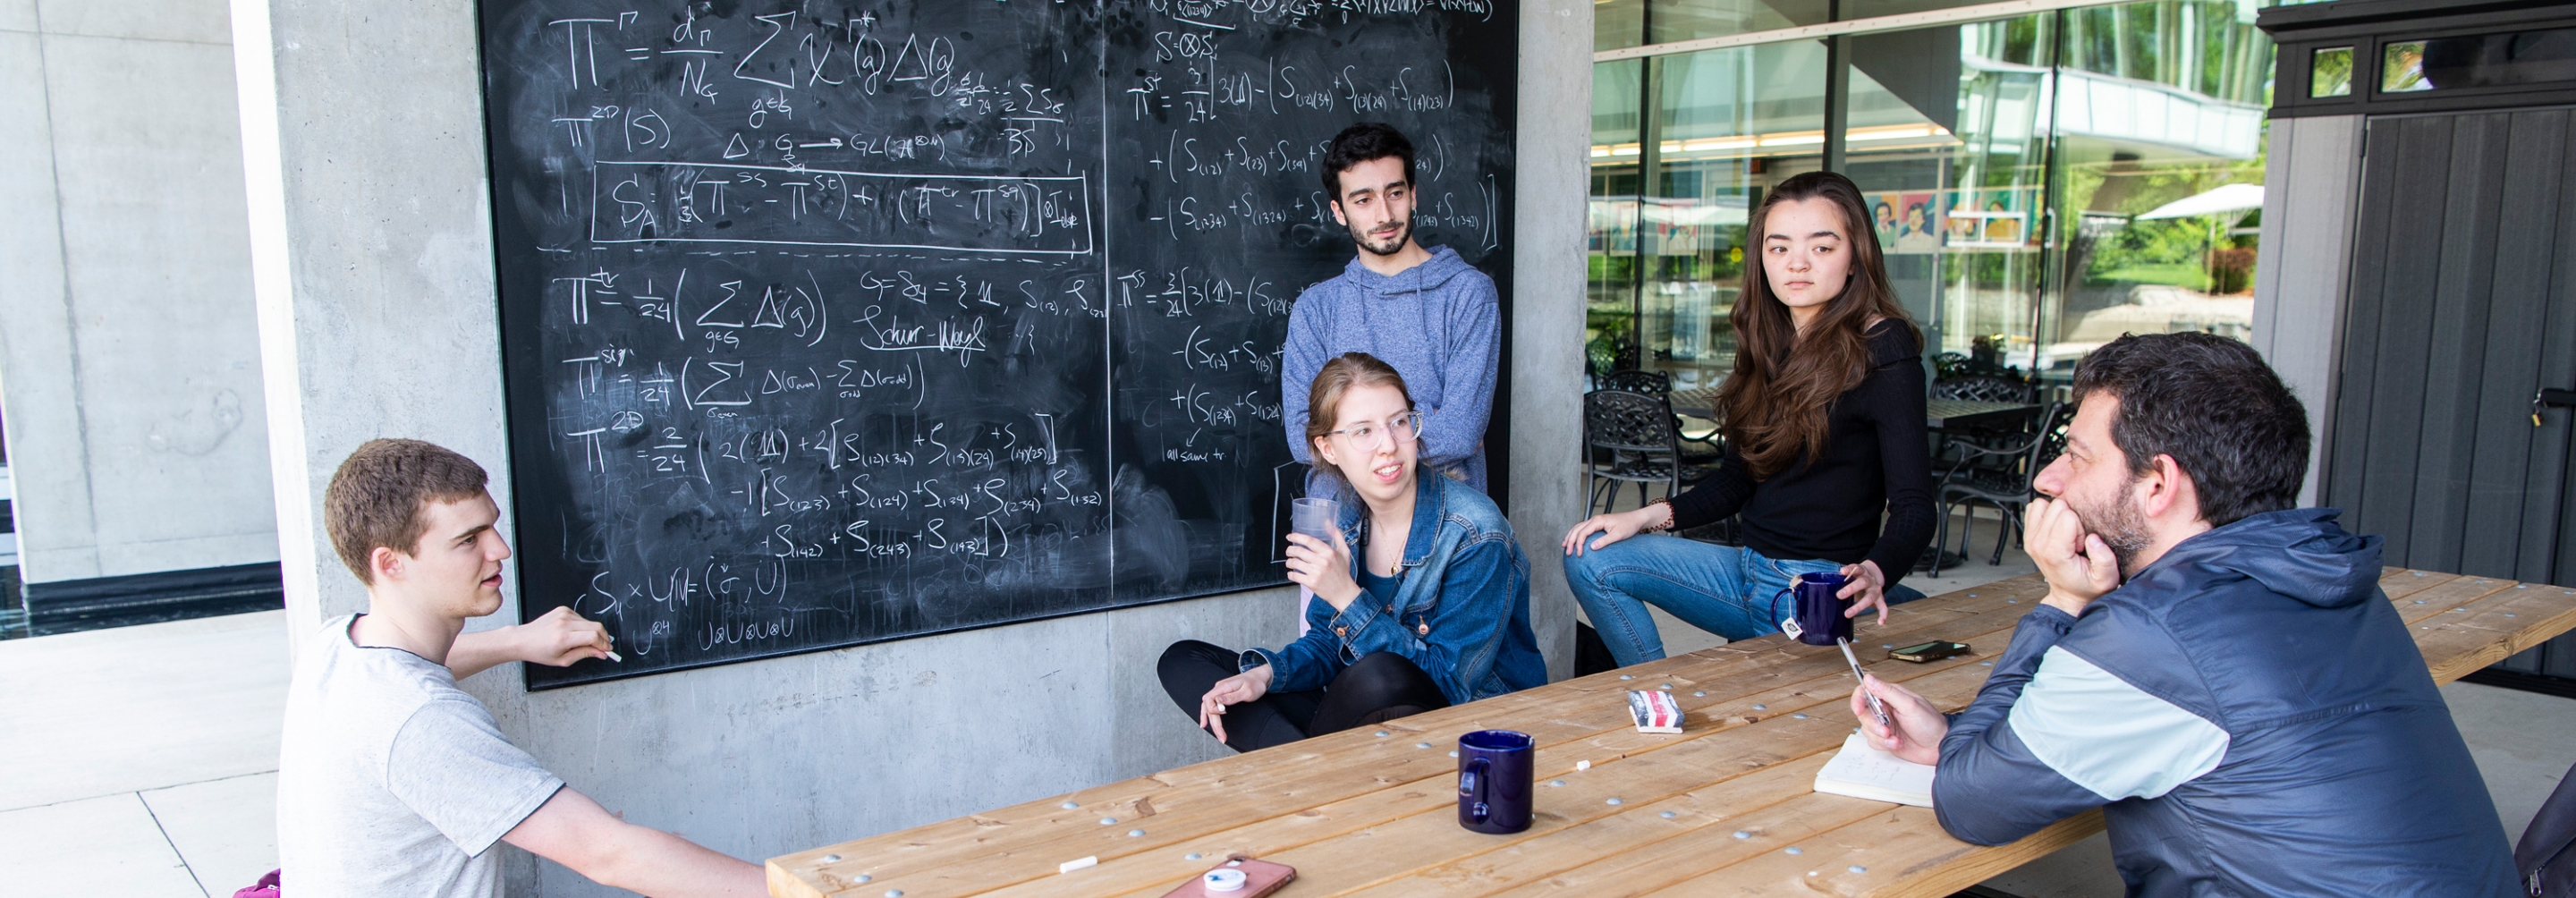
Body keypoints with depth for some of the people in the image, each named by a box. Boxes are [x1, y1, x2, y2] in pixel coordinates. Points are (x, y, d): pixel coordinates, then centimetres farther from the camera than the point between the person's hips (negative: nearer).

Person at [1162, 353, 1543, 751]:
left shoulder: (1475, 535, -19)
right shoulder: (1345, 517, 1)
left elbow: (1449, 685, -22)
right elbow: (1328, 641, 10)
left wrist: (1348, 597, -27)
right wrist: (1266, 674, -11)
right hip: (1363, 717, 6)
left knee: (1381, 675, -41)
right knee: (1182, 660, 2)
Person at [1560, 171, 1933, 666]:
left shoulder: (1883, 351, -11)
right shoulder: (1771, 347, 10)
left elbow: (1914, 507, -19)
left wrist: (1873, 574, -39)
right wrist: (1646, 516, 0)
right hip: (1750, 570, 7)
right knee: (1591, 559, -3)